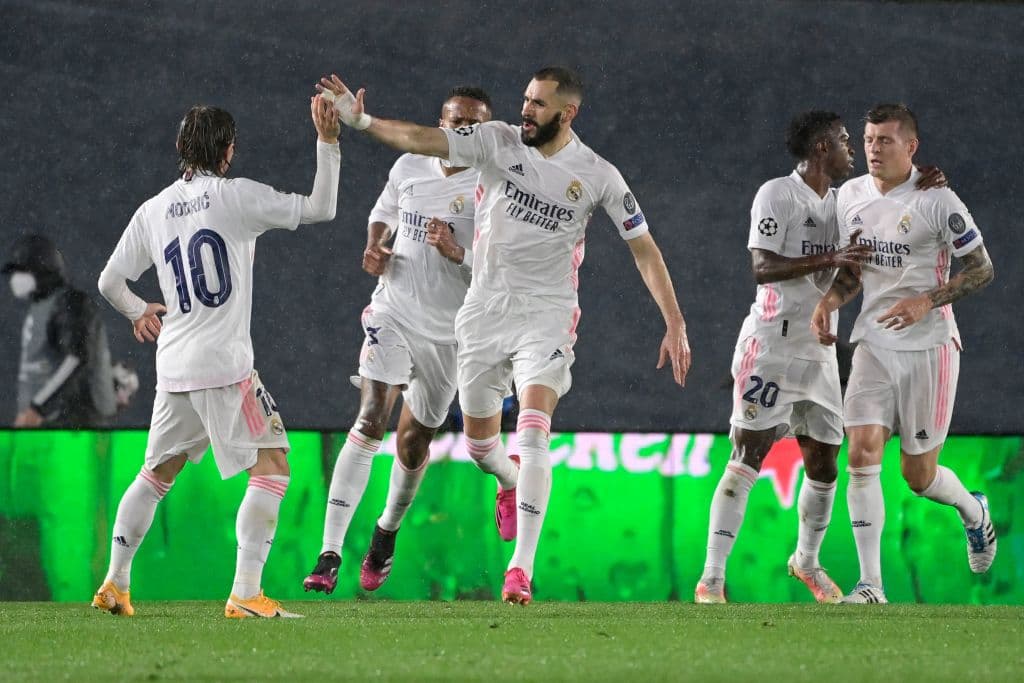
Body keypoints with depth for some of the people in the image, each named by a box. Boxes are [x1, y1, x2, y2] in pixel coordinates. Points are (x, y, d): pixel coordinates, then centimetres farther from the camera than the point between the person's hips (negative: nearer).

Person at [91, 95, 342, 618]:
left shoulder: (152, 211, 9)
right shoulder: (237, 196, -6)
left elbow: (110, 282, 15)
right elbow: (319, 208, -5)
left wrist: (138, 312, 35)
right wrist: (327, 142, 1)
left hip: (173, 369, 6)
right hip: (225, 365, -6)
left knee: (157, 473, 20)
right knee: (272, 466, -5)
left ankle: (114, 585, 20)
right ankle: (246, 593, -16)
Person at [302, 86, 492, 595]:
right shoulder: (409, 167, 2)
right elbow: (383, 212, 23)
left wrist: (456, 252, -26)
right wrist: (375, 247, 2)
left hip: (448, 333, -1)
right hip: (393, 313, 1)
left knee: (414, 441, 9)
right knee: (370, 421, -17)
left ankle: (387, 532, 41)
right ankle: (329, 556, -21)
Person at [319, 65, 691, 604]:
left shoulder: (598, 176, -5)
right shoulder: (498, 141, -3)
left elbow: (644, 249, -1)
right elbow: (422, 140, -11)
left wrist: (675, 326, -4)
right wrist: (361, 121, -26)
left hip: (546, 315, -3)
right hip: (485, 310, 3)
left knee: (533, 433, -21)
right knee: (479, 440, 11)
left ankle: (522, 568, -21)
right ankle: (511, 482, 49)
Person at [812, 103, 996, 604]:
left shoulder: (938, 202, -11)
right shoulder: (850, 197, 6)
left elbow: (981, 269, -5)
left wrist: (927, 301, -18)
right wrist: (829, 300, 0)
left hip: (928, 346, -4)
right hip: (874, 344, 4)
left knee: (919, 476, 2)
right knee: (862, 455, -12)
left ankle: (972, 510, 38)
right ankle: (871, 585, -9)